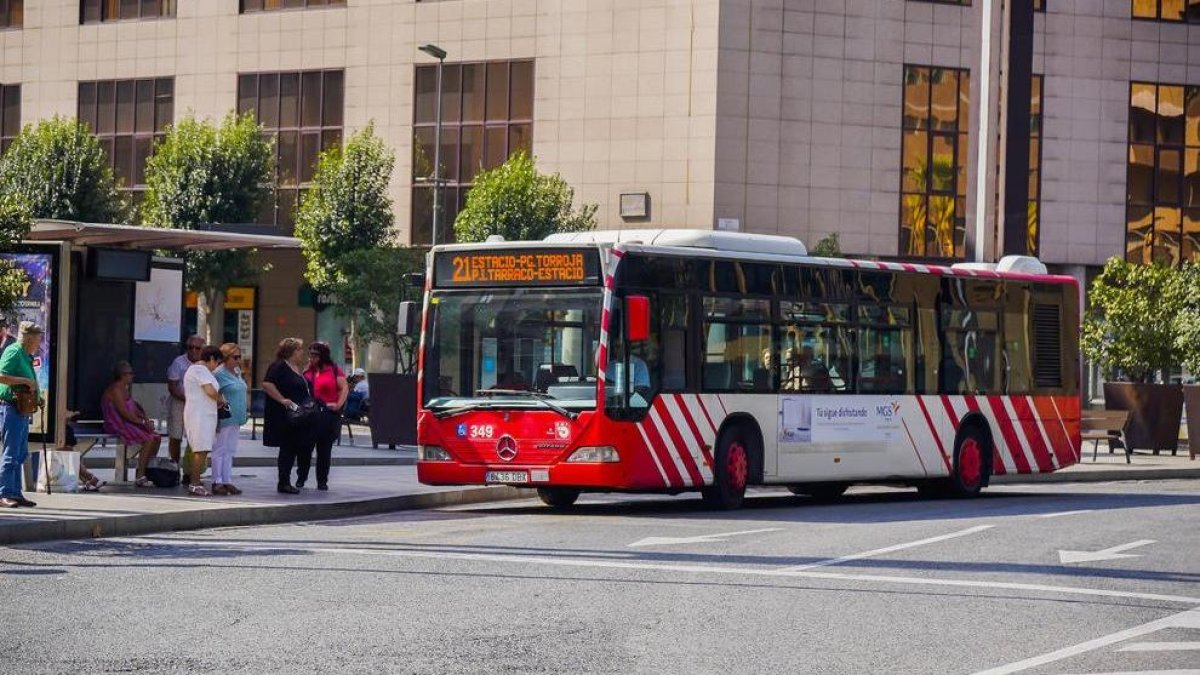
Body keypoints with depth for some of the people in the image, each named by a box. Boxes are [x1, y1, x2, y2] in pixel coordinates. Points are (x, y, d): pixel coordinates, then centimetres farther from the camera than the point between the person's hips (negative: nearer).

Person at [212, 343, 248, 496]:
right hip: (224, 419, -9)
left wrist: (244, 413, 22)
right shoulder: (219, 374, -13)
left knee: (230, 451, 10)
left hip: (236, 420, 9)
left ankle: (227, 481, 14)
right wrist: (216, 420, -18)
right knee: (220, 450, -3)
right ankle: (217, 482, 0)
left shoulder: (237, 372, 14)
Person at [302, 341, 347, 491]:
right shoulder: (307, 371, 13)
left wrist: (339, 405, -13)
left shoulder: (333, 370, 0)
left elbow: (344, 388, -5)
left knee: (324, 449, 4)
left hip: (327, 414, -3)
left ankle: (322, 481, 11)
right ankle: (301, 477, 11)